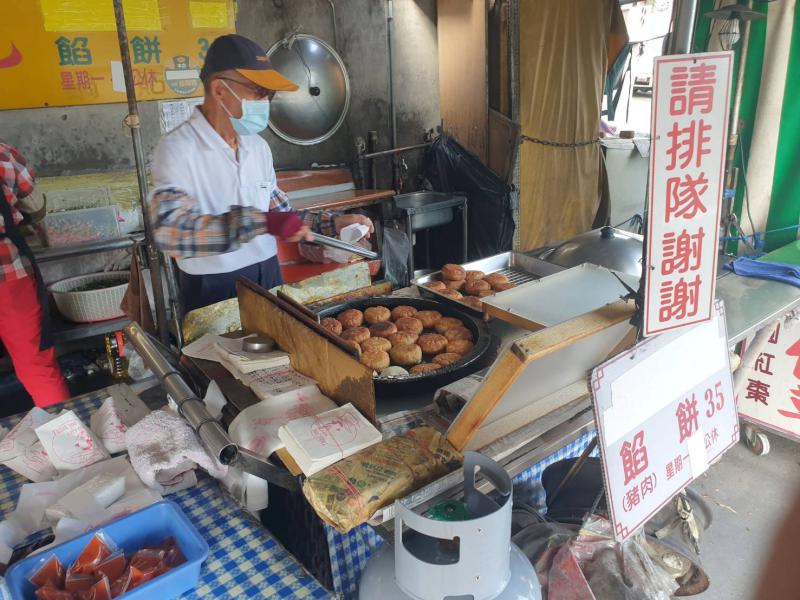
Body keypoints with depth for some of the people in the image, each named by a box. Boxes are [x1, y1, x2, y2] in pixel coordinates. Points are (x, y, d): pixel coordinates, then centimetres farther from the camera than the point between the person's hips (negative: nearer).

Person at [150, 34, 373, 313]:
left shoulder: (258, 146, 6)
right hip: (213, 290, -6)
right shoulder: (177, 148, -14)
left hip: (268, 277, 6)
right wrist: (260, 221, -38)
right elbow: (170, 231, -29)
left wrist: (332, 223, 0)